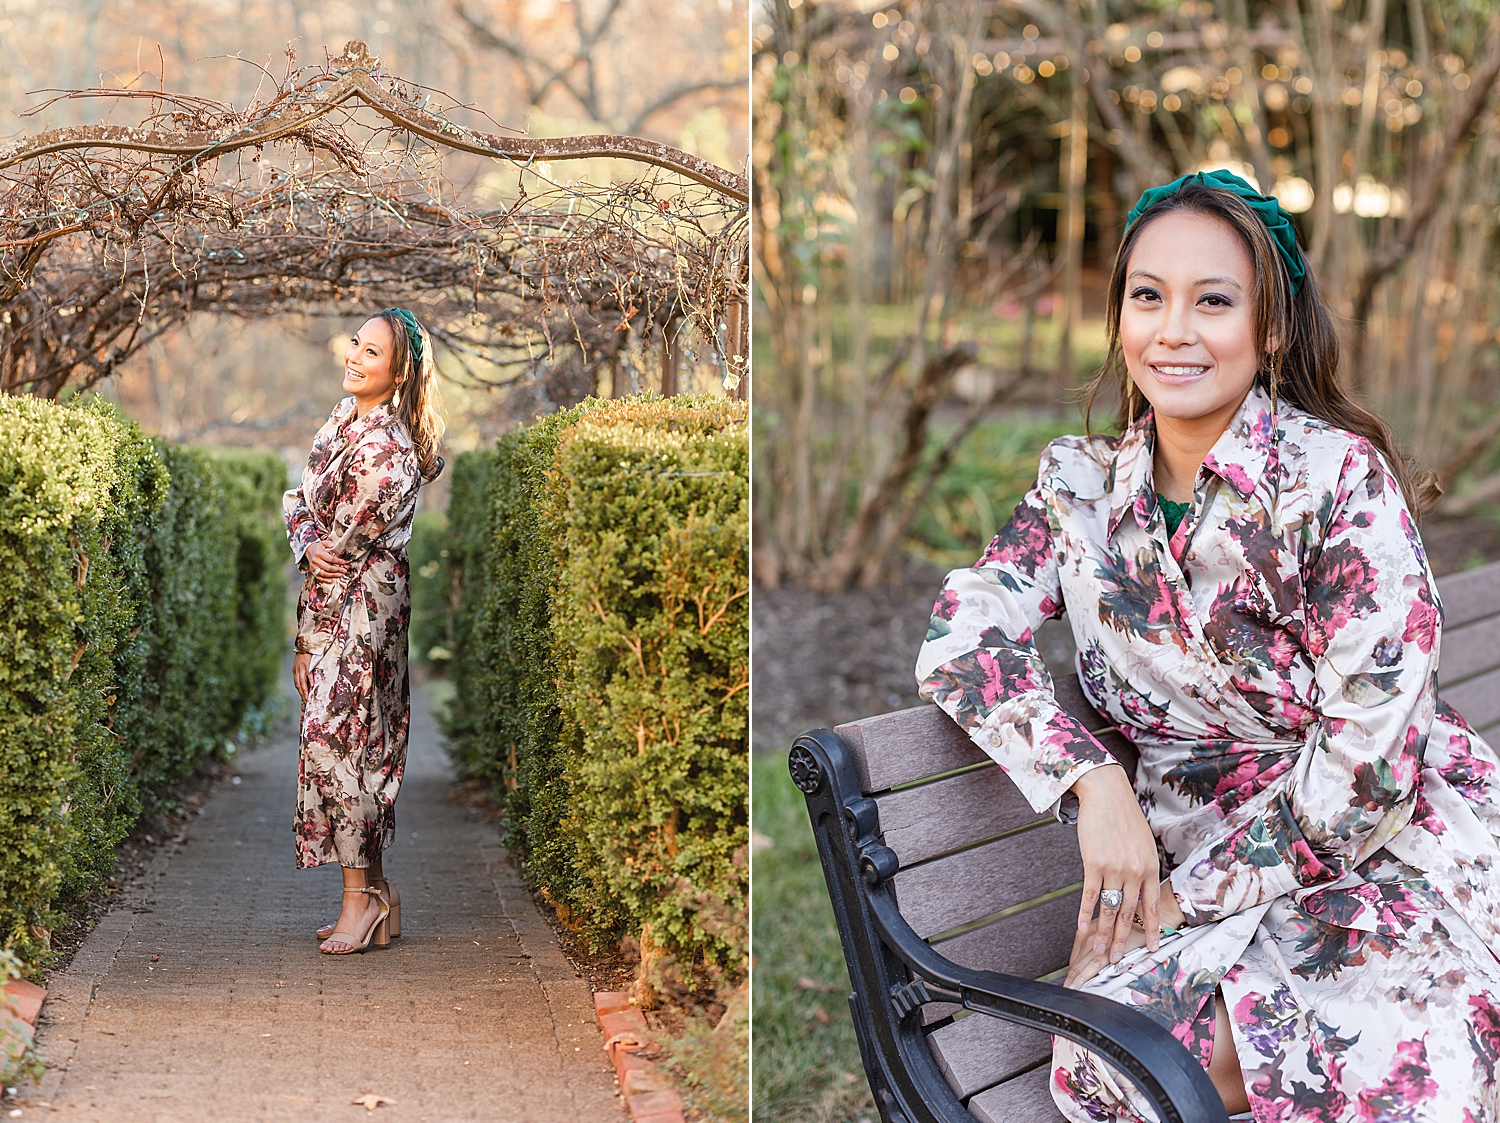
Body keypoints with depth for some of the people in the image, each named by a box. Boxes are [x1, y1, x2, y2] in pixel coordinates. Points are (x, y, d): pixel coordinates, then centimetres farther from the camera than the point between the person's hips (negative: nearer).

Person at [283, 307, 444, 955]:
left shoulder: (383, 454, -22)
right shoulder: (346, 413, 7)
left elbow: (344, 552, -16)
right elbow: (300, 494, 11)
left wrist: (306, 645, -7)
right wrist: (306, 544, -12)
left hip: (361, 606, -9)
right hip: (333, 599, 9)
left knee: (336, 738, -7)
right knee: (359, 745, 11)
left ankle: (361, 900, 2)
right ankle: (375, 895, 19)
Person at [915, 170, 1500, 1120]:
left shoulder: (1341, 477, -11)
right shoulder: (1085, 485, 5)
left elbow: (1370, 756, -15)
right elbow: (958, 638, -5)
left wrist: (1187, 899, -14)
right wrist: (1094, 782, -19)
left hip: (1388, 854, -3)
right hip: (1202, 859, 4)